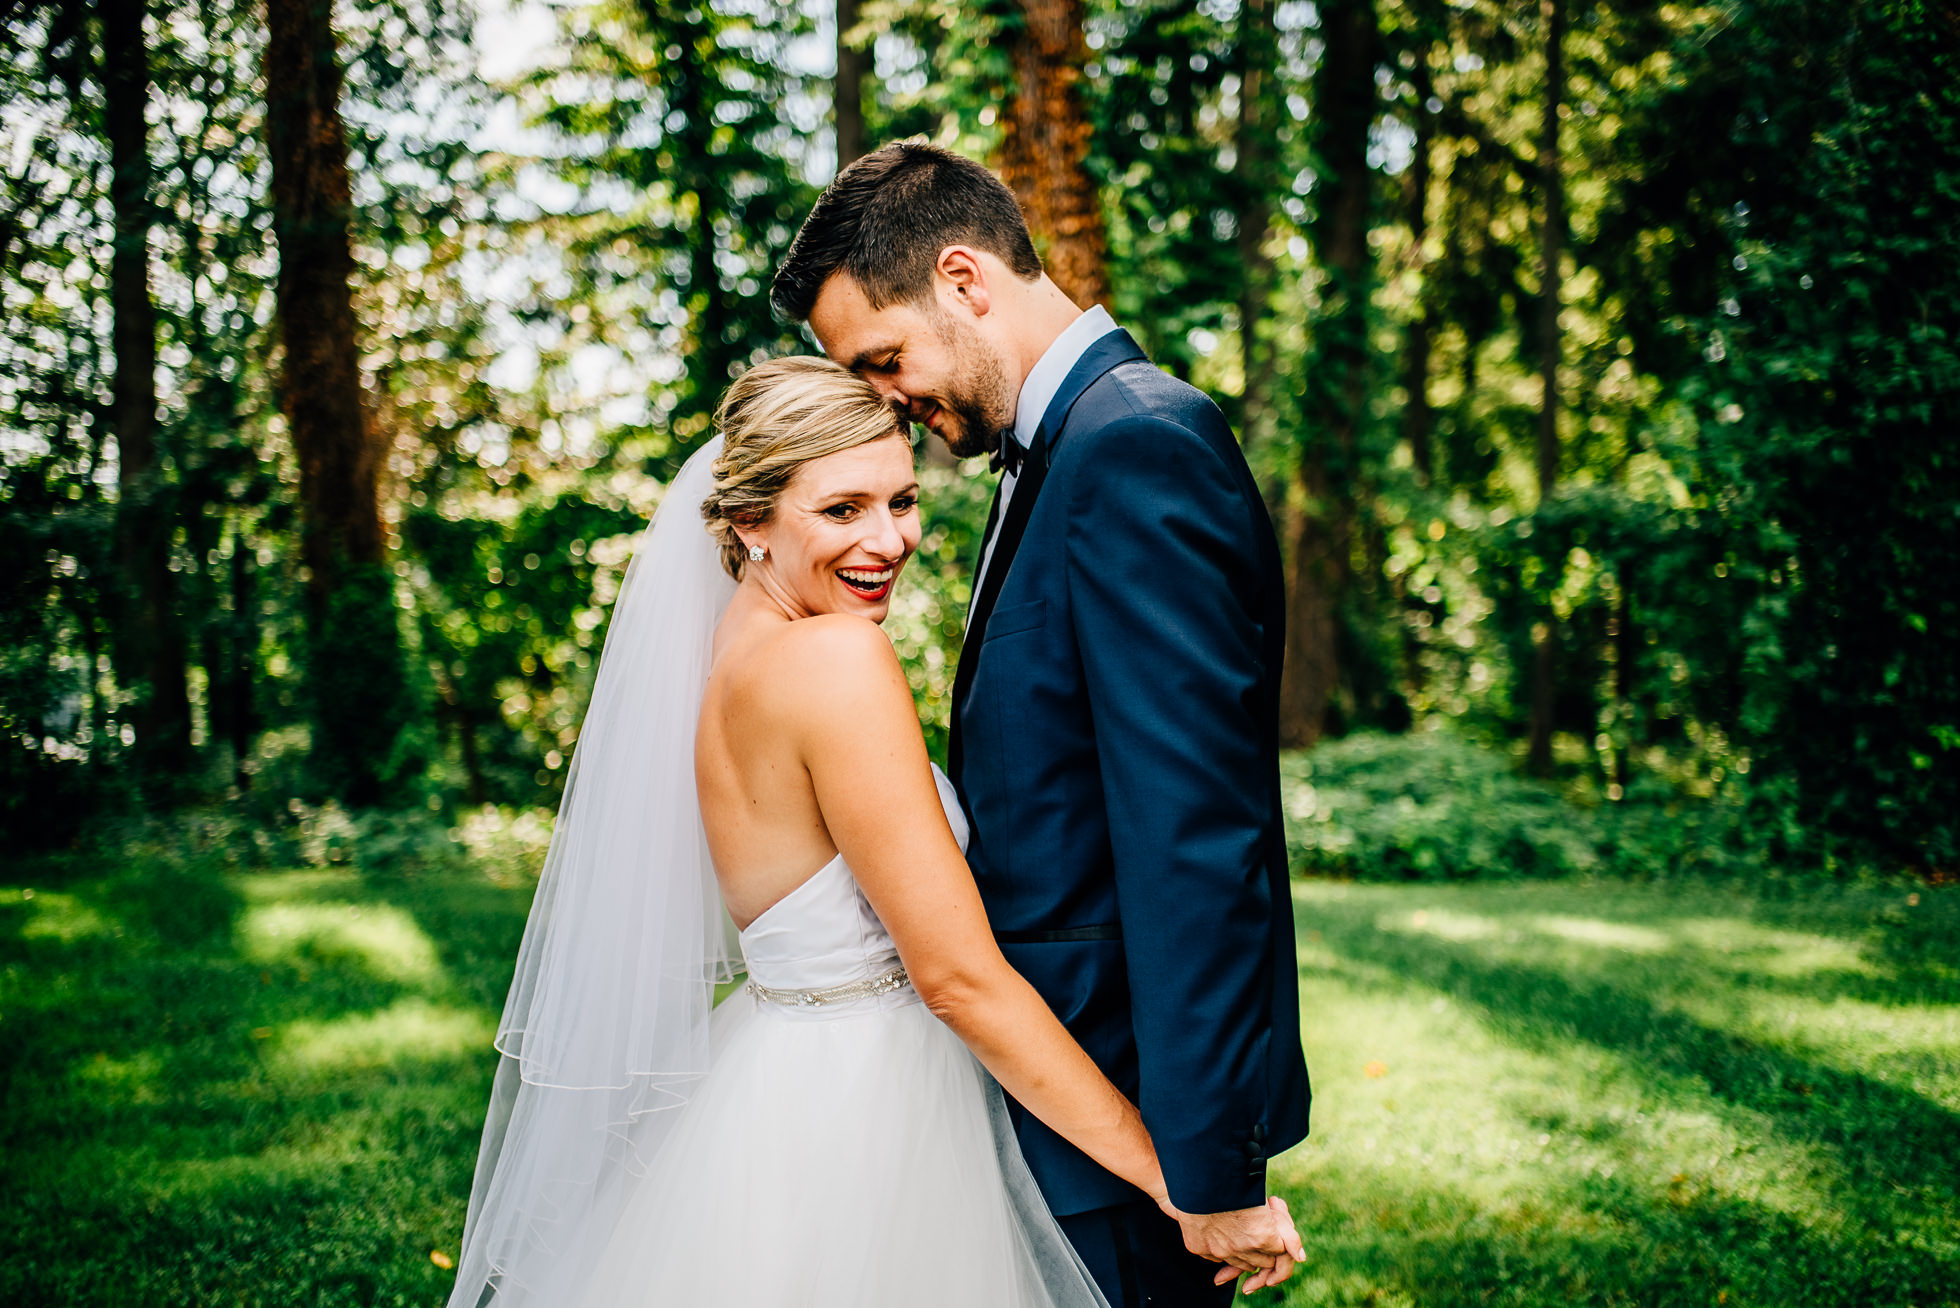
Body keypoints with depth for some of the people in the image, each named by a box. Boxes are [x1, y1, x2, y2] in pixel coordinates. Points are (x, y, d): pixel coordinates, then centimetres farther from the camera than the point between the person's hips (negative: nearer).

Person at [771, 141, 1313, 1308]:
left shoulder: (1138, 447, -19)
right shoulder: (1065, 444, 12)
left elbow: (1198, 832, -24)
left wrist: (1210, 1165, -22)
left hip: (1132, 1108, -9)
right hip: (1062, 1085, 9)